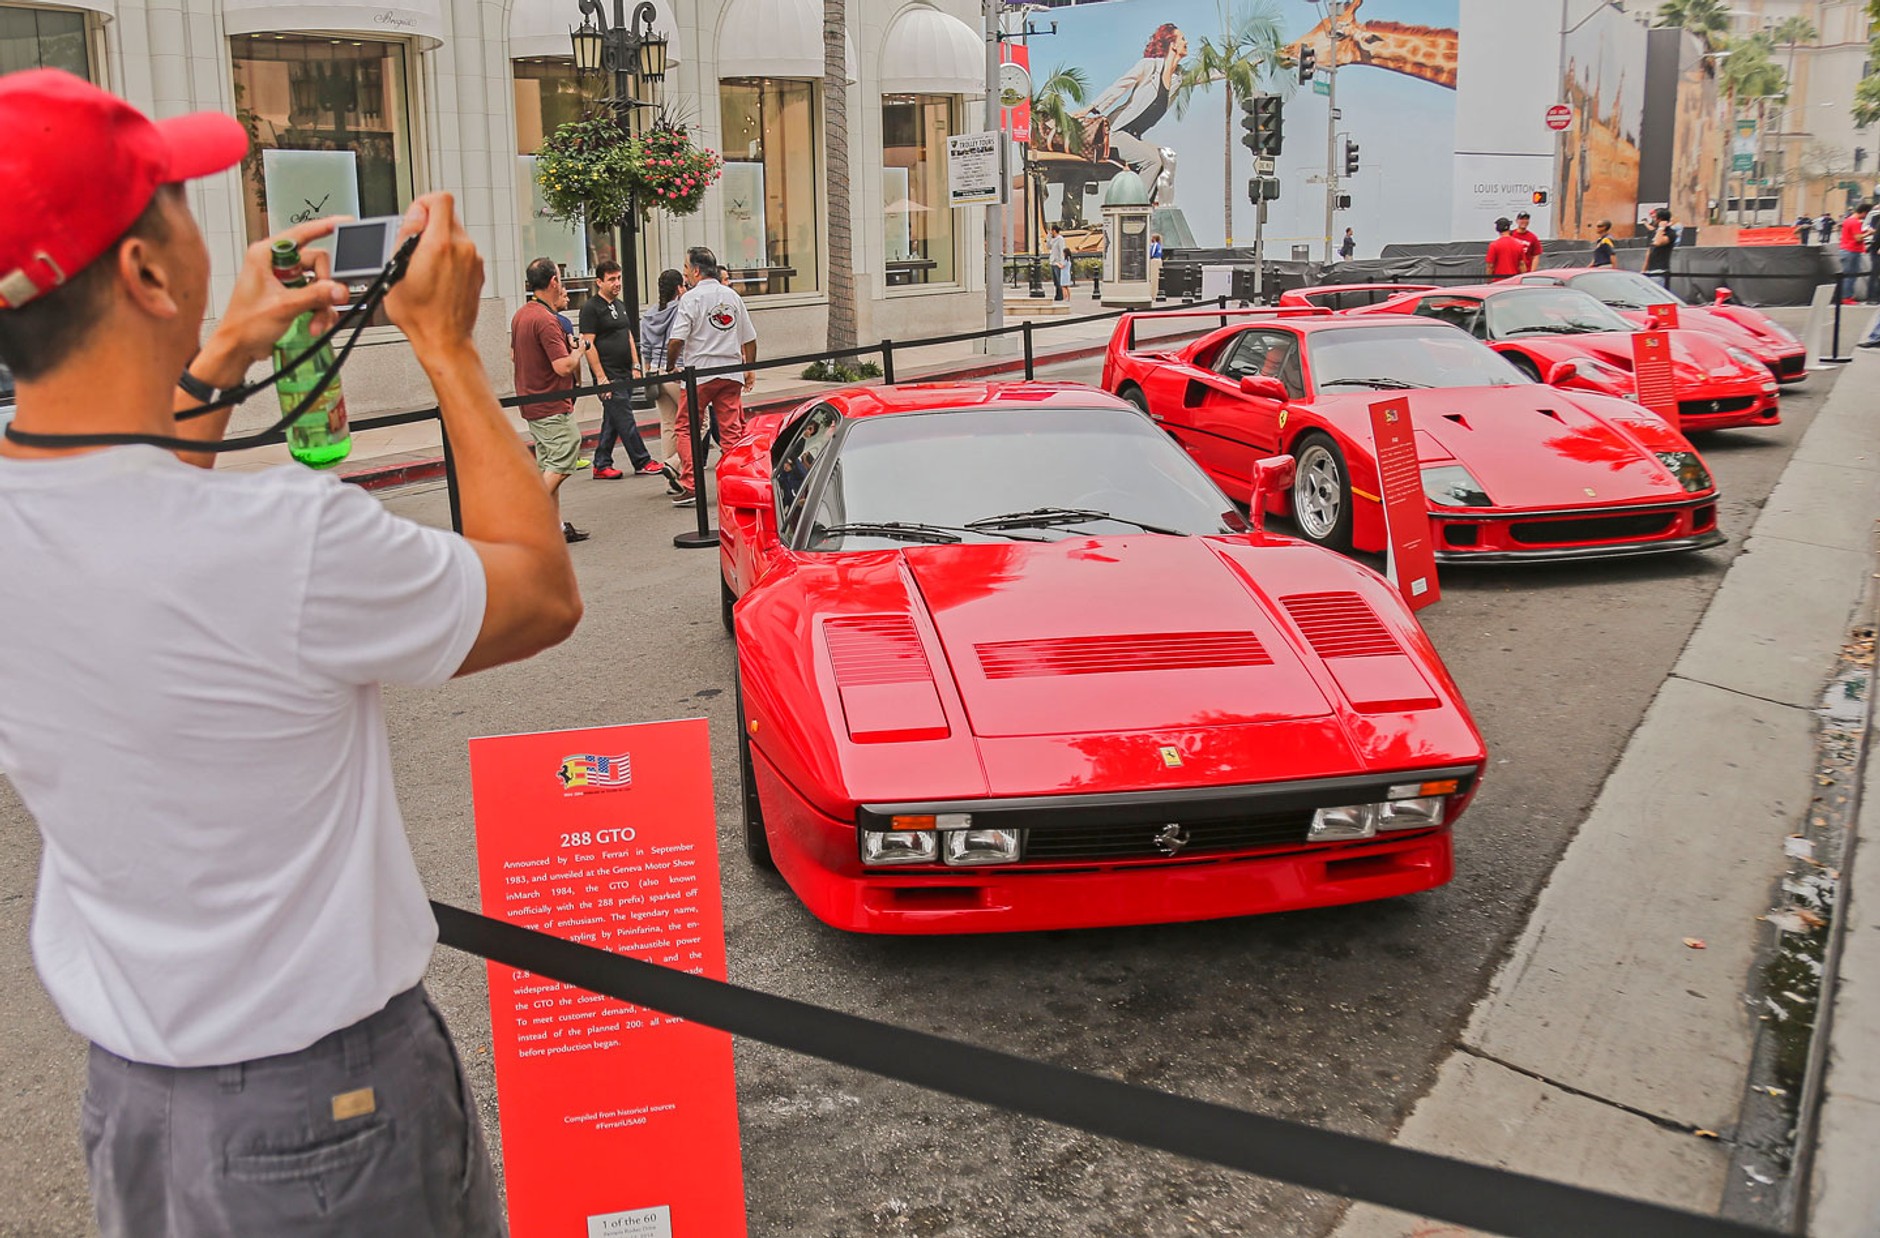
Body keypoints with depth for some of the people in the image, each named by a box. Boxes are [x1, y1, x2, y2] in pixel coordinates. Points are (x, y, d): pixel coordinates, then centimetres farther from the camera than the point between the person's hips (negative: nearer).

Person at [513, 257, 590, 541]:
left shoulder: (520, 315, 11)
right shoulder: (547, 320, -20)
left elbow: (513, 356, 24)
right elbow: (564, 366, -23)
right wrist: (578, 351, -4)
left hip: (530, 404, 10)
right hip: (552, 407, -10)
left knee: (549, 466, 12)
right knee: (561, 464, -7)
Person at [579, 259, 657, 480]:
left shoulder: (619, 305, 17)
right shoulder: (590, 308, -8)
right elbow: (588, 345, -12)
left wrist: (635, 366, 13)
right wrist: (601, 377, -16)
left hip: (625, 375, 8)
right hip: (608, 376, -8)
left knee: (612, 421, 10)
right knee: (625, 420, -6)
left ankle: (601, 465, 16)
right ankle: (642, 462, -2)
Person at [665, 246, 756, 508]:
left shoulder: (691, 298, -6)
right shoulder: (732, 296, 10)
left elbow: (676, 340, -14)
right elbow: (749, 339, 13)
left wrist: (670, 366, 2)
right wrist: (750, 369, 24)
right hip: (731, 372, 5)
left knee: (685, 428, 5)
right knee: (731, 430, 6)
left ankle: (690, 486, -2)